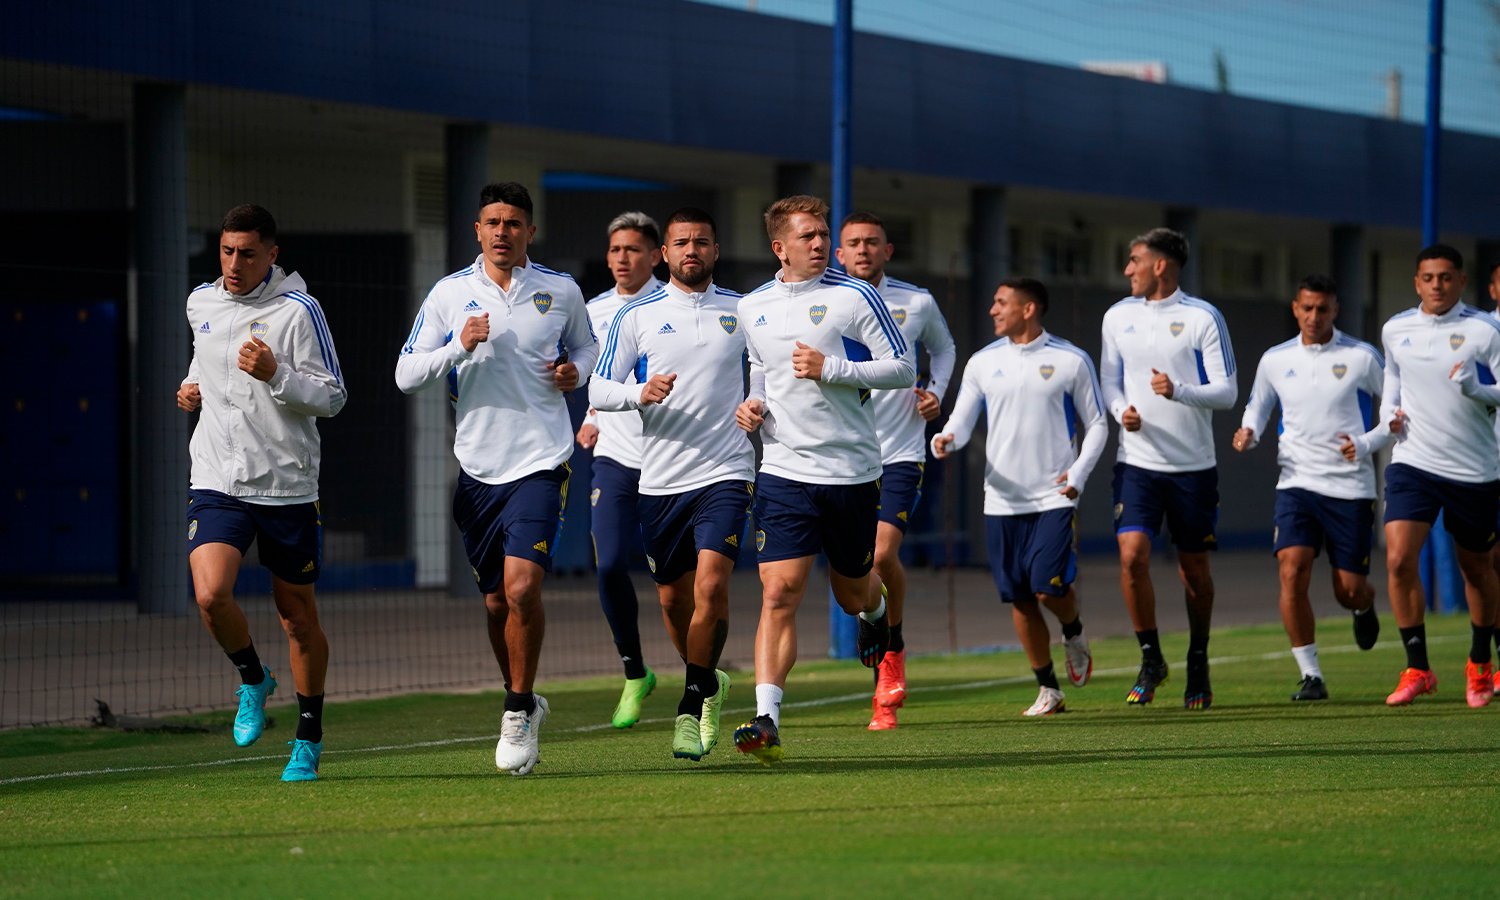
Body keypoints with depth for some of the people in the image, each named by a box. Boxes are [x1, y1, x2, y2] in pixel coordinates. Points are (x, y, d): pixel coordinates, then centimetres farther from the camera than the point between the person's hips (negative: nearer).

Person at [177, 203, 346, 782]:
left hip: (287, 486, -3)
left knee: (298, 616, 7)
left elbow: (332, 397, -8)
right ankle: (252, 679, 11)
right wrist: (192, 387, 11)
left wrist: (275, 375, -23)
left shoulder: (298, 311, -9)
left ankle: (309, 739, 24)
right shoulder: (200, 304, 7)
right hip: (217, 482, 3)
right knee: (211, 595, -20)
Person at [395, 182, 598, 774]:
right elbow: (406, 375, 1)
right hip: (477, 467, 2)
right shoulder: (449, 295, 3)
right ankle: (523, 705, 30)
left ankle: (519, 711, -3)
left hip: (540, 463, -2)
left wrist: (576, 370, 0)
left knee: (521, 586, -18)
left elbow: (586, 346, 23)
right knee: (496, 602, 9)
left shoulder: (560, 292, 3)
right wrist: (460, 347, -15)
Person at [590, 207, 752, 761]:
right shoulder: (637, 316, 5)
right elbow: (598, 389, 4)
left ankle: (692, 707, -11)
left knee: (711, 585, -18)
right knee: (673, 596, 9)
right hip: (659, 479, 2)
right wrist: (639, 393, -16)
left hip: (725, 471, -2)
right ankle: (708, 685, 34)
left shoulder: (742, 312, 6)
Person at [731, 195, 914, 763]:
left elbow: (902, 369, -5)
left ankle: (875, 615, 54)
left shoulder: (853, 297, -4)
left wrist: (830, 368, -15)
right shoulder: (752, 309, 9)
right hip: (784, 474, 1)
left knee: (851, 593, 15)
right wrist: (754, 406, 6)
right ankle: (766, 721, -18)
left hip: (852, 473, -1)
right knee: (779, 593, -13)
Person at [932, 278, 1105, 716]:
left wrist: (1078, 474, -9)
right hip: (1002, 500, 3)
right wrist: (946, 440, -19)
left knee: (1049, 588, -16)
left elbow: (1096, 425, 5)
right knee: (1020, 600, 3)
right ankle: (1048, 689, 16)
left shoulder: (1071, 361, -1)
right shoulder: (983, 363, 6)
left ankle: (1074, 632, 18)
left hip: (1054, 498, -3)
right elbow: (962, 419, 4)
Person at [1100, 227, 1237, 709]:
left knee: (1194, 568, 6)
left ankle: (1198, 663, 25)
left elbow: (1227, 392, -6)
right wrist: (1121, 410, -7)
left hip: (1193, 465, -2)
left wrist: (1178, 392, -24)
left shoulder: (1203, 318, -4)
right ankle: (1151, 660, 2)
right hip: (1138, 461, 2)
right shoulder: (1118, 317, 7)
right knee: (1132, 556, -14)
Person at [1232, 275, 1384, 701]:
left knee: (1349, 591, -1)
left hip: (1351, 486, -2)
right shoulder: (1275, 360, 7)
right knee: (1292, 570, -19)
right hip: (1297, 482, 2)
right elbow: (1257, 407, 21)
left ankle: (1364, 608, 40)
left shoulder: (1362, 357, -1)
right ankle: (1310, 676, -10)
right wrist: (1248, 433, -1)